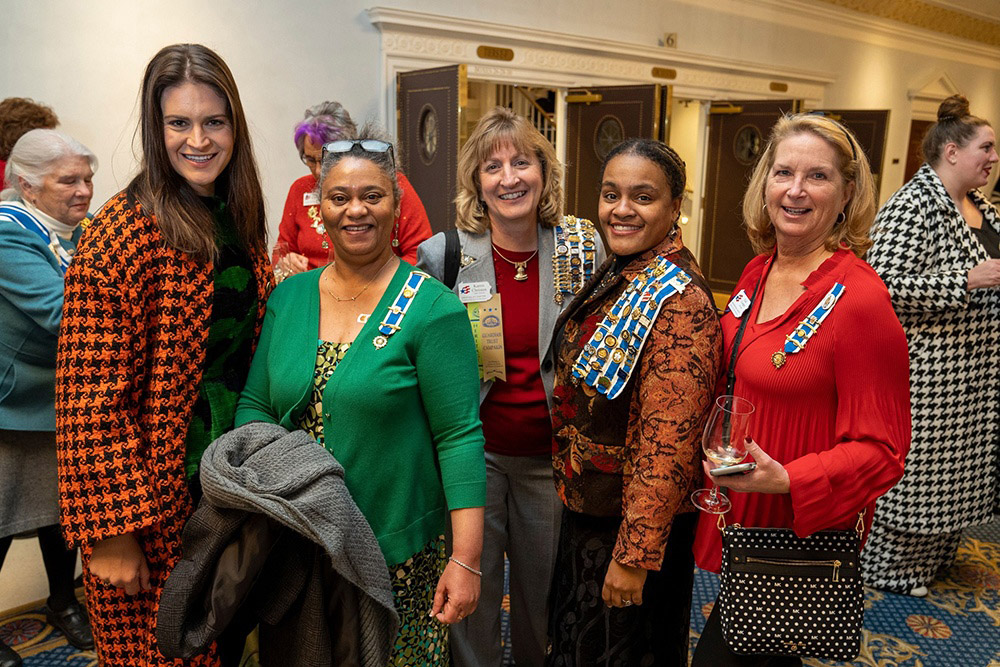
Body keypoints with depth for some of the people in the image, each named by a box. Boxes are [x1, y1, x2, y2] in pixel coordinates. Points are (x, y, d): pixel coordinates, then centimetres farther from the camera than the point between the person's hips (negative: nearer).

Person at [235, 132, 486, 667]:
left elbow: (459, 436, -13)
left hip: (400, 551, -4)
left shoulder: (432, 307, -12)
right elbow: (256, 405, 9)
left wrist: (466, 559, -16)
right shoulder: (288, 297, 4)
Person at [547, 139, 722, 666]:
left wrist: (635, 555, -24)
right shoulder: (616, 276, 2)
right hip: (587, 508, 8)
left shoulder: (678, 300, -26)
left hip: (633, 521, -8)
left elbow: (668, 444, -27)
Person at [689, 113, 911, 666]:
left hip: (801, 533, -7)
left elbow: (881, 450, -19)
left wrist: (786, 481, -32)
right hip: (737, 518, 7)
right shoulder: (757, 272, 1)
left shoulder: (860, 299, -21)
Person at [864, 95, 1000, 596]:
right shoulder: (913, 205, -17)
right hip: (927, 371, -9)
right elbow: (886, 285, -26)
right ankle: (891, 569, 21)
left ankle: (934, 555, 37)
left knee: (955, 468, 18)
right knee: (914, 469, 2)